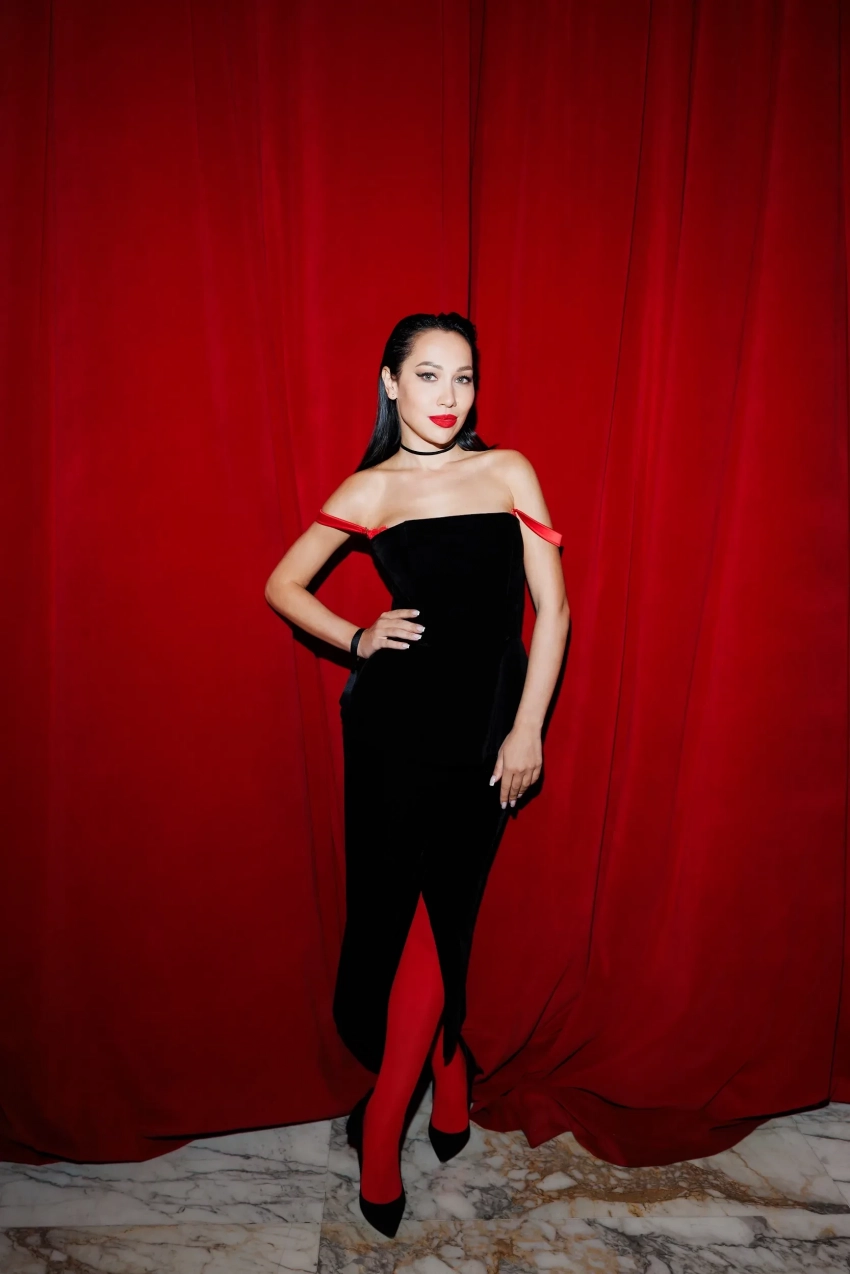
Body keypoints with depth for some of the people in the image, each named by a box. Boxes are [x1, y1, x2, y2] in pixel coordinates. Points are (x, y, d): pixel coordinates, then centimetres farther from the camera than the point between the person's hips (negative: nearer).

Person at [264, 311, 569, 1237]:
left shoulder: (508, 472, 2)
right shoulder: (369, 490, 2)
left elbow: (552, 606, 0)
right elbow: (282, 586, 10)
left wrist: (528, 729, -4)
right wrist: (358, 641, -4)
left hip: (485, 732, 1)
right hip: (394, 727, 0)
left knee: (437, 918, 8)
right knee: (396, 915, 5)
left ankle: (382, 1124, 31)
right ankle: (446, 1070, 34)